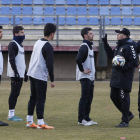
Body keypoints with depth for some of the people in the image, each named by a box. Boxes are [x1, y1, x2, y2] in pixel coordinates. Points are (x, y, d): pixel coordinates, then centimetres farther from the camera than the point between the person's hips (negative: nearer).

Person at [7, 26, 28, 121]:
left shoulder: (21, 45, 20)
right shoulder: (13, 44, -10)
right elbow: (12, 60, -17)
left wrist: (25, 73, 21)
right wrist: (16, 73, -22)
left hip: (20, 74, 9)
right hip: (15, 74, -9)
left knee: (16, 93, 9)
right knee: (14, 93, -9)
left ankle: (12, 115, 11)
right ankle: (11, 114, -8)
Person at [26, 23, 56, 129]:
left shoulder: (37, 43, 11)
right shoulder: (48, 47, -14)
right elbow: (49, 64, -17)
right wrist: (52, 80, -12)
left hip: (31, 74, 8)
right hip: (40, 76, -8)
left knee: (33, 98, 14)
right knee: (41, 99, -5)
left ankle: (29, 121, 17)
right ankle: (40, 123, -5)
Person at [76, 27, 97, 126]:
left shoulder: (90, 46, 16)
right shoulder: (84, 47, -15)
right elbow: (78, 59, -28)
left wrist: (92, 72, 13)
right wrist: (82, 70, -19)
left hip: (91, 77, 10)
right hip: (85, 77, -9)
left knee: (89, 97, 12)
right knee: (85, 97, -8)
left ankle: (86, 118, 18)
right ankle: (81, 120, -4)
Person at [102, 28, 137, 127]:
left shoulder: (129, 47, -13)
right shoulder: (119, 46, 16)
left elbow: (134, 62, -18)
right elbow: (111, 55, 31)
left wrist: (123, 68, -25)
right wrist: (105, 43, 26)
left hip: (125, 77, -10)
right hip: (116, 76, 10)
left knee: (124, 98, -6)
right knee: (114, 97, 13)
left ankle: (125, 121, 1)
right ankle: (128, 114, 25)